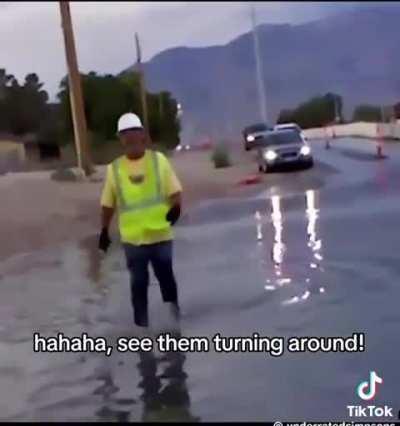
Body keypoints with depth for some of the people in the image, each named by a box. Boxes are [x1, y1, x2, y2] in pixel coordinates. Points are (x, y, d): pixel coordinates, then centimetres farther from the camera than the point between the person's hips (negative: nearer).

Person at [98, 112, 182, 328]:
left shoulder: (158, 160, -1)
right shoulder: (115, 168, 2)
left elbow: (175, 191, -2)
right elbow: (108, 203, 9)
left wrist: (176, 207, -21)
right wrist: (104, 230, 6)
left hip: (161, 234, 0)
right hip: (132, 238, 1)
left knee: (166, 276, 12)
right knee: (138, 282, 7)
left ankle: (175, 314, 32)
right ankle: (141, 323, 19)